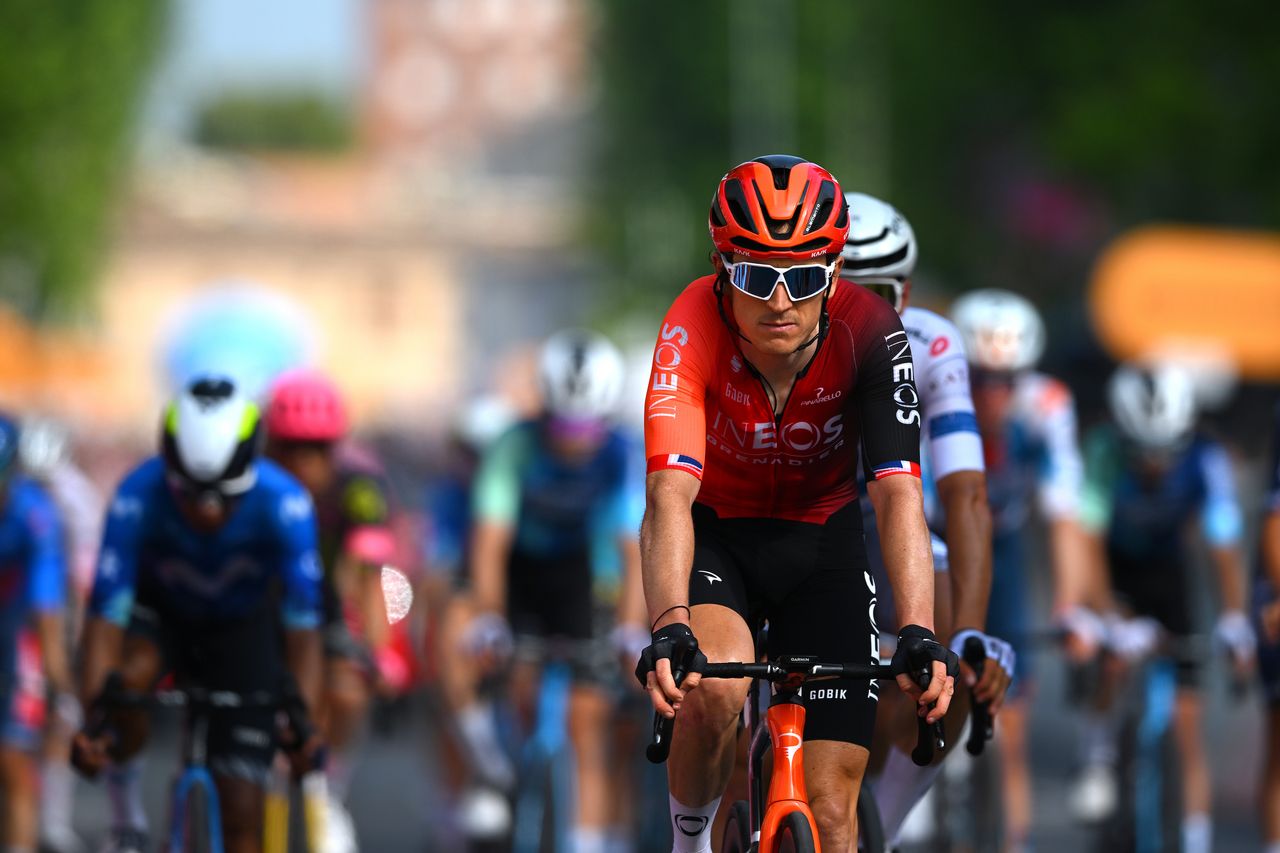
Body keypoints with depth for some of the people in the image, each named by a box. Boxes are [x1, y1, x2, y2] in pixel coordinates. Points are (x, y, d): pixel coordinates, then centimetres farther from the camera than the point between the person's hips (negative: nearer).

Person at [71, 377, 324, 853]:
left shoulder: (283, 503, -33)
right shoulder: (138, 497, -33)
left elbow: (302, 622, -32)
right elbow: (106, 614, -35)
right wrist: (93, 717, -46)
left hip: (244, 627, 0)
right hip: (160, 614, 0)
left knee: (241, 812, -8)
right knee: (128, 677, -36)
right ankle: (125, 810, -11)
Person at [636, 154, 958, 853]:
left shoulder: (868, 332, -26)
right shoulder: (693, 329, -29)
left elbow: (897, 494, -33)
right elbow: (670, 493, -40)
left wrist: (918, 635, -48)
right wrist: (668, 628, -56)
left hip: (820, 538, 1)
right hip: (715, 535, -1)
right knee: (715, 685, -34)